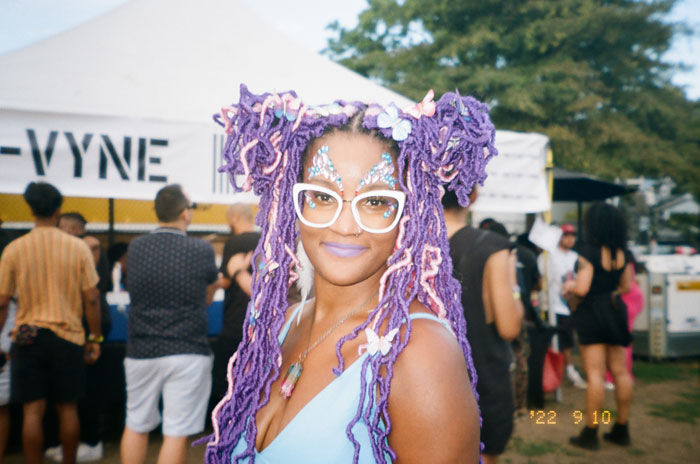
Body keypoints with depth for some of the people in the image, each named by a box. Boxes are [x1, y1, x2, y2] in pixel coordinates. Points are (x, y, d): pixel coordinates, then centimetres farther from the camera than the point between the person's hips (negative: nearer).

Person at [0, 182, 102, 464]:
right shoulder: (78, 247, -4)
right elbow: (92, 299, -4)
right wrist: (95, 338, 6)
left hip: (27, 338, 0)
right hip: (68, 337, 0)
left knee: (33, 411, 5)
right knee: (68, 409, 12)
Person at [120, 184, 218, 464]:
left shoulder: (136, 248, 0)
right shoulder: (202, 251, -10)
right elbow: (207, 298, 3)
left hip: (141, 351, 4)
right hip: (187, 352, -4)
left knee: (136, 427, 20)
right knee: (176, 433, 3)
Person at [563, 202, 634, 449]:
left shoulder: (588, 252, -16)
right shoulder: (621, 253, 5)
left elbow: (582, 289, -20)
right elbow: (626, 286, 14)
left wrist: (569, 286, 1)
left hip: (592, 312, -7)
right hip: (616, 311, 7)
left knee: (595, 374, -4)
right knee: (620, 372, 12)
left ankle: (590, 432, 3)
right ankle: (621, 429, 22)